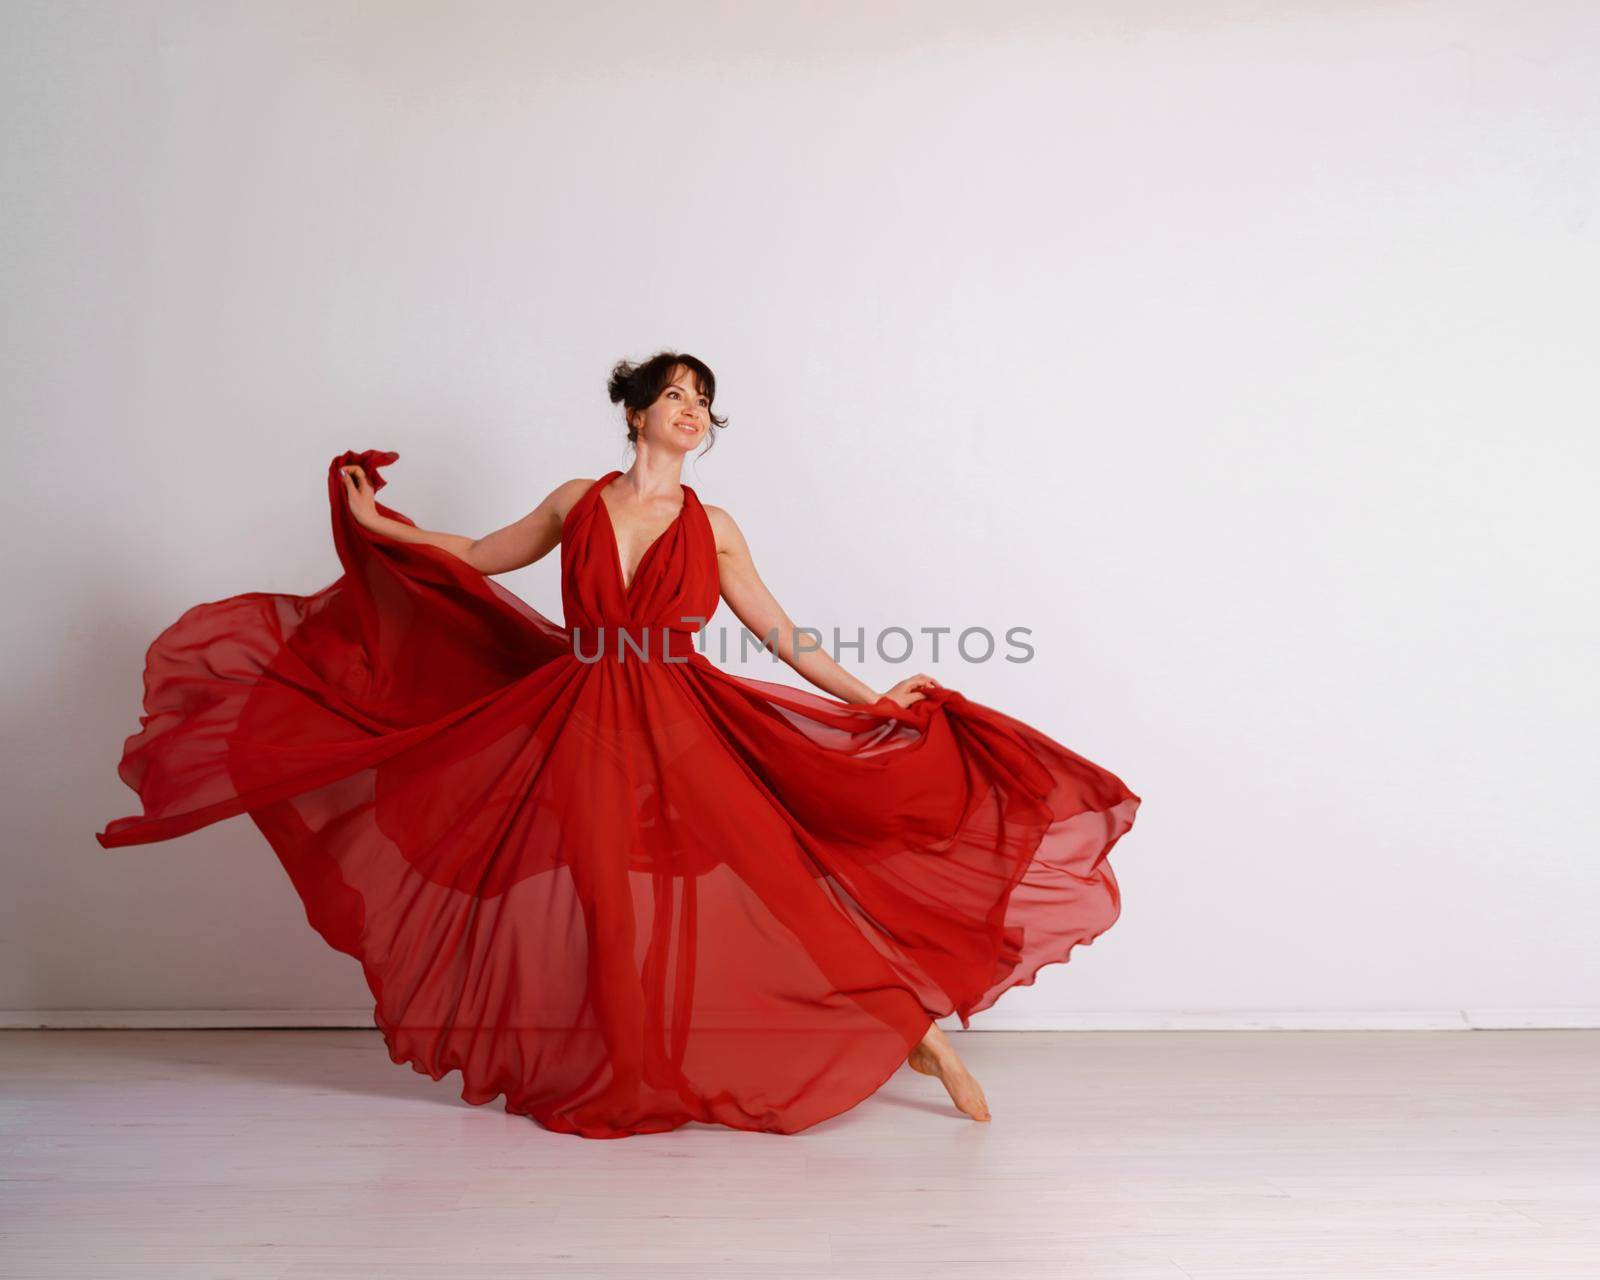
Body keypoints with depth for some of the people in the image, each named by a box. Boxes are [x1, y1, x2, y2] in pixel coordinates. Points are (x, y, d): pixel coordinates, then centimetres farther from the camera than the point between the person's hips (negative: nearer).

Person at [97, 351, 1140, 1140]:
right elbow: (479, 559, 21)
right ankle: (602, 1075, 24)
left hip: (682, 740, -1)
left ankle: (920, 1033, 2)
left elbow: (784, 640, 7)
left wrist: (872, 699, 2)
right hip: (580, 737, 2)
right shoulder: (578, 502, 9)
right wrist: (377, 523, 19)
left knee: (774, 885, -7)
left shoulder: (712, 527, 6)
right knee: (586, 903, 2)